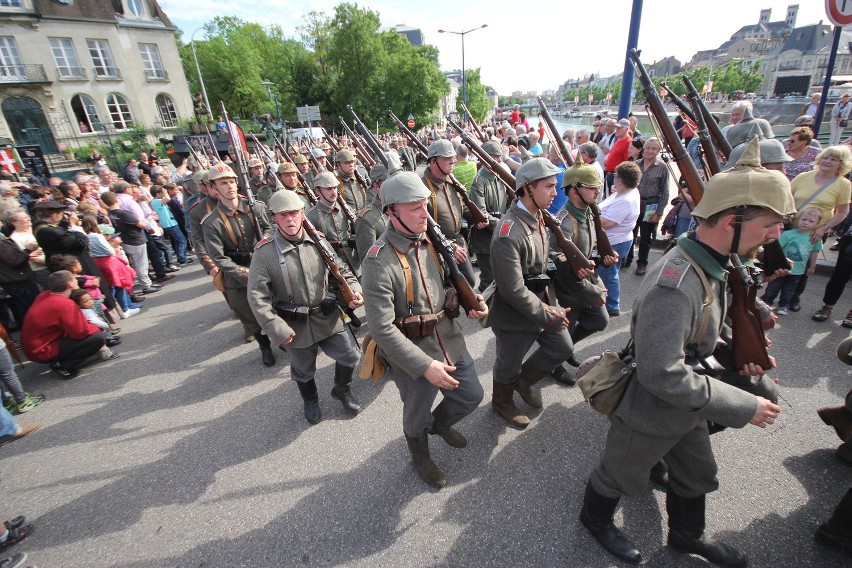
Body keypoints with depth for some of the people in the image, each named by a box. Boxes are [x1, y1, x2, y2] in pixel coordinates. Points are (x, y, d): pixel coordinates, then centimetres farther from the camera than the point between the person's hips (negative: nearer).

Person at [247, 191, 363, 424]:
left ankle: (342, 390, 43)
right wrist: (277, 329, -19)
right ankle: (310, 401, 50)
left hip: (328, 317, 3)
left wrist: (355, 291, -14)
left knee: (350, 356, 12)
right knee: (303, 371, 19)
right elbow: (257, 296, -15)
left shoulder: (319, 242, -6)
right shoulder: (264, 253, -15)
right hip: (296, 325, -2)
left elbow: (341, 271, 4)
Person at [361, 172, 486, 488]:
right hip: (411, 356, -6)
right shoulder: (379, 262, -26)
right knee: (417, 416, 19)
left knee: (472, 396, 22)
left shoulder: (430, 240, -4)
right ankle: (420, 455, 53)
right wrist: (425, 365, -27)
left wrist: (472, 300, -8)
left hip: (449, 340, 6)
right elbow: (382, 329, -26)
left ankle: (440, 423, 55)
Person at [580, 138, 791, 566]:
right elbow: (662, 375, -36)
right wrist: (743, 407, -25)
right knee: (621, 477, 19)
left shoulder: (709, 264, -4)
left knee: (697, 474, 30)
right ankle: (595, 518, 49)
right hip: (651, 414, -9)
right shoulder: (675, 284, -36)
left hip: (687, 407, 9)